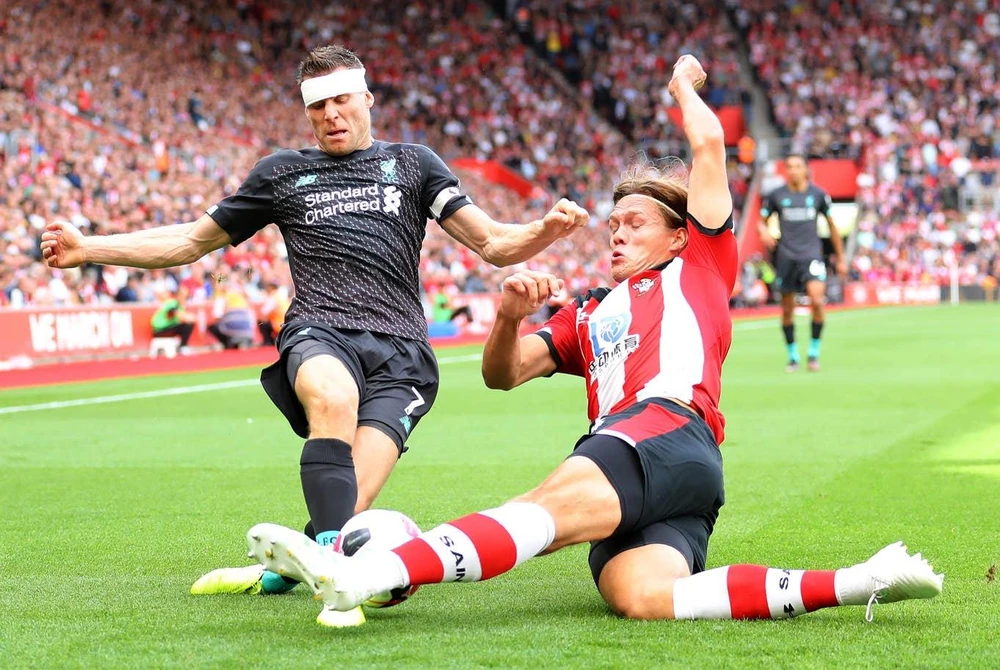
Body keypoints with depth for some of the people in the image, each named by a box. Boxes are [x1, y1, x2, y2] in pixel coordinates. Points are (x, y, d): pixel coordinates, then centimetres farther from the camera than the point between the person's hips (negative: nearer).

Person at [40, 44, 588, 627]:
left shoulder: (412, 163, 22)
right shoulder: (283, 173, 23)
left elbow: (493, 243, 15)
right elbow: (192, 242, 28)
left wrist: (546, 229, -9)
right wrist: (87, 249, 17)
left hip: (400, 350, 0)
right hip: (320, 336, 0)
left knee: (349, 502, -26)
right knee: (333, 397, -40)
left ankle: (276, 569, -3)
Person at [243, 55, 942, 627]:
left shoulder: (698, 270, 25)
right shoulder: (589, 314, 39)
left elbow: (710, 144, 22)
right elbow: (503, 373, 30)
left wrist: (683, 84, 43)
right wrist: (511, 315, 8)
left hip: (669, 430, -5)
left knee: (553, 506, -33)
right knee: (640, 596, -30)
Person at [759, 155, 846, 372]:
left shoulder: (818, 194, 5)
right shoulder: (776, 195, 3)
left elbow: (831, 225, 14)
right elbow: (762, 221, 12)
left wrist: (840, 258, 16)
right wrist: (764, 232, -13)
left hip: (811, 254, -1)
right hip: (786, 255, 1)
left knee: (817, 300, -20)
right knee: (787, 309, 4)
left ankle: (814, 352, -4)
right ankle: (792, 356, 21)